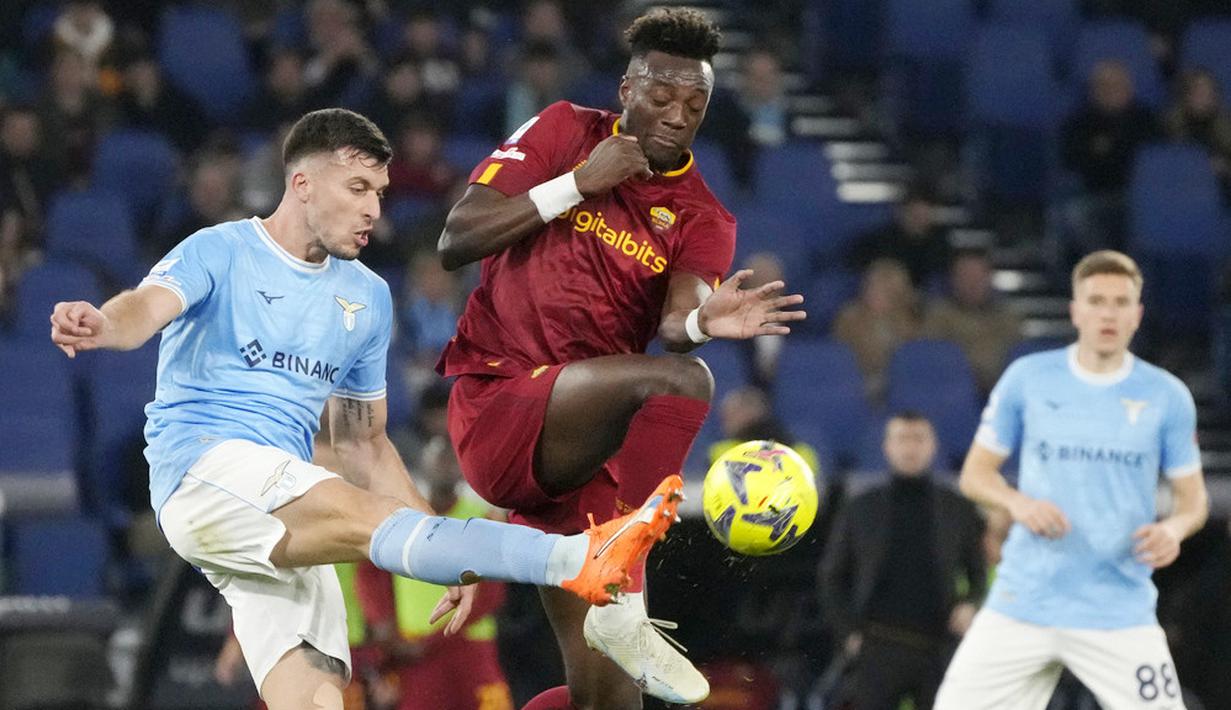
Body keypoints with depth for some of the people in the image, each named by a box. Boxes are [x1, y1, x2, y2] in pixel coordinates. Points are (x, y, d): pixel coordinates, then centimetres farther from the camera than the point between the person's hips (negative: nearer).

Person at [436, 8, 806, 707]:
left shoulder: (702, 221, 9)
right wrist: (578, 183, -11)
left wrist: (702, 322, -37)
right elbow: (455, 242, -5)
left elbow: (673, 321, -13)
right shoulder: (565, 132, 4)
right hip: (496, 406, -5)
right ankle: (624, 604, -33)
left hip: (577, 452, 5)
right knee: (679, 382, -32)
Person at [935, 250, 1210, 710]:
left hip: (1120, 614, -1)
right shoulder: (1027, 378, 2)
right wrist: (1018, 503, -12)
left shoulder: (1167, 396, 1)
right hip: (1022, 602, 1)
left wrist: (1174, 529, -14)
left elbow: (1192, 497, 9)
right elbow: (975, 473, 9)